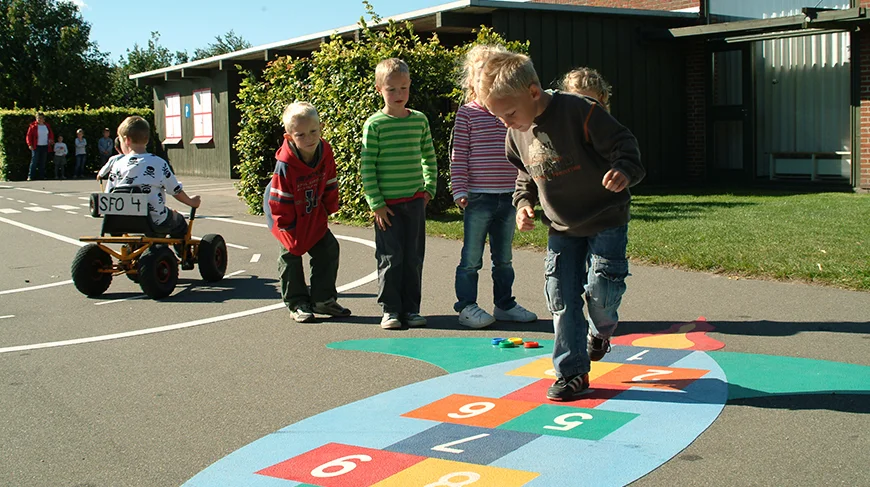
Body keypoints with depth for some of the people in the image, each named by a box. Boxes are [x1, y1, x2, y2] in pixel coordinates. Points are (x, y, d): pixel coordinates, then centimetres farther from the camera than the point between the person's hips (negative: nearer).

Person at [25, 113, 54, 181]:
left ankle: (40, 177, 9)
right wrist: (30, 145, -13)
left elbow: (51, 134, 21)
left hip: (45, 147, 4)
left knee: (42, 163, 4)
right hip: (36, 147, -4)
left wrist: (51, 140, 0)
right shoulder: (33, 126, 0)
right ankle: (30, 176, -7)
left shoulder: (47, 126, 12)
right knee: (34, 161, -9)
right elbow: (28, 136, -2)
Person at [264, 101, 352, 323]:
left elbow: (329, 184, 2)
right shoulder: (285, 165, -31)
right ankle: (297, 303, 11)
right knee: (291, 255, -2)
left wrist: (329, 209, 5)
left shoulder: (325, 153, -15)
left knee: (328, 249, 4)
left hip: (314, 215, 5)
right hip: (290, 216, -5)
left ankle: (323, 299, 16)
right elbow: (280, 201, -23)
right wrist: (288, 229, -19)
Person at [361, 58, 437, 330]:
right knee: (391, 258, -1)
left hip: (415, 200, 4)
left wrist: (429, 189, 9)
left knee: (414, 257, 7)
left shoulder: (420, 120, 6)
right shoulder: (374, 124, -6)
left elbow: (429, 157, 17)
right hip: (387, 204, -4)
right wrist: (376, 203, -10)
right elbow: (366, 166, -7)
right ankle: (390, 309, 9)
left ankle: (411, 308, 16)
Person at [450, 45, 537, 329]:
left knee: (504, 257, 15)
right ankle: (466, 306, 10)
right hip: (478, 197, -5)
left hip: (508, 197, 5)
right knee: (472, 257, 1)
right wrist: (460, 190, -12)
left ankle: (504, 304, 26)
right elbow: (459, 155, -6)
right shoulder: (467, 113, -4)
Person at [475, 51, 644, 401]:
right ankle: (572, 372, 12)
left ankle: (600, 331, 26)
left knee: (601, 288, -11)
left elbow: (623, 143, -20)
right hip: (561, 227, 5)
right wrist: (523, 203, -2)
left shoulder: (580, 112, -23)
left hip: (605, 219, -5)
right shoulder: (517, 133, -2)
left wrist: (624, 170, -40)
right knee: (561, 297, 1)